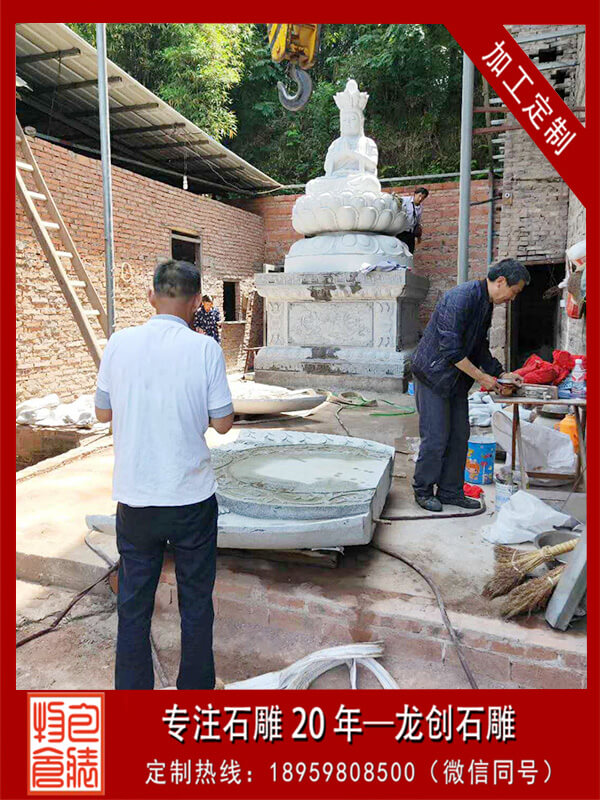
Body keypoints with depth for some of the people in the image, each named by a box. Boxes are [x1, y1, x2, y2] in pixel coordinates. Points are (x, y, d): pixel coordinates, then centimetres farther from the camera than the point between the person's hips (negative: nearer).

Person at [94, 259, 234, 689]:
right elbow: (223, 423, -7)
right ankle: (196, 688, 32)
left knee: (133, 606, 16)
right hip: (192, 497, -2)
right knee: (196, 604, 16)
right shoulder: (205, 349, -12)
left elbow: (104, 412, 5)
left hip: (134, 498, 2)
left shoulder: (120, 343, -5)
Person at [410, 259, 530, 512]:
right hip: (433, 375, -9)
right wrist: (481, 377, -18)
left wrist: (502, 374, 8)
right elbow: (450, 349, -25)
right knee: (436, 437, -5)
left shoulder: (487, 305, 10)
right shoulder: (462, 297, -21)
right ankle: (423, 491, 12)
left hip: (457, 379, 9)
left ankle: (450, 491, 22)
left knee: (459, 435, 10)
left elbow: (479, 349, 18)